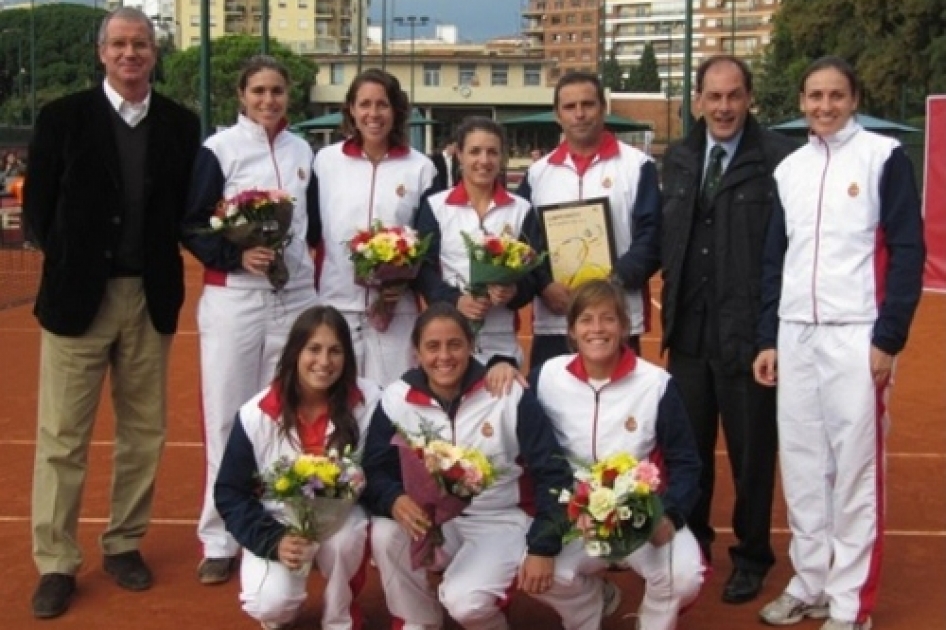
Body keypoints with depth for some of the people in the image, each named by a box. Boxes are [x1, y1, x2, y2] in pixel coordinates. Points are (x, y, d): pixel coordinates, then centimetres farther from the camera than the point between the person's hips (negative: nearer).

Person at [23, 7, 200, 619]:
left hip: (151, 298, 3)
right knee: (63, 436, 1)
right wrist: (70, 261, -1)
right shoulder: (63, 117, -2)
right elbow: (37, 204, 1)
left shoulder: (181, 124, 4)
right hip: (78, 296, -2)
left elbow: (186, 207, 10)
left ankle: (125, 544, 25)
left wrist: (159, 260, -2)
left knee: (144, 431, 10)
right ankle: (57, 564, 10)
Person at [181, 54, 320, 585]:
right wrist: (237, 255, -19)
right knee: (227, 417, 0)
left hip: (295, 298, 4)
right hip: (233, 298, -3)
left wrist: (315, 273, 9)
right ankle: (220, 540, 9)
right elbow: (191, 226, -5)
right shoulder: (218, 149, -3)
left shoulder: (303, 152, 9)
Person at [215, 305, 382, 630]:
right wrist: (272, 541, -22)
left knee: (343, 539, -35)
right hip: (278, 525, -1)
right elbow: (229, 493, -7)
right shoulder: (256, 415, -15)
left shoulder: (368, 401, -15)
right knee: (269, 603, -27)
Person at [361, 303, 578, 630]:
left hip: (499, 520, -3)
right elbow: (373, 473, -6)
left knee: (465, 602, -29)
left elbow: (552, 472, -8)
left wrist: (543, 547, -15)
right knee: (385, 533, -28)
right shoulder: (396, 398, -5)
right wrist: (394, 500, -30)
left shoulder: (510, 395, -11)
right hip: (431, 519, 3)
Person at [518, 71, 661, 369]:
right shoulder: (538, 173, 11)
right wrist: (544, 284, -9)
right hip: (552, 323, 3)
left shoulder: (637, 166, 2)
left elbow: (651, 236, -3)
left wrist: (616, 280, -17)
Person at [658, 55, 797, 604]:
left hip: (749, 330, -5)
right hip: (689, 329, 5)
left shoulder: (779, 158, -11)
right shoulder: (678, 158, 9)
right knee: (688, 446, 17)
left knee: (751, 451, 9)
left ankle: (752, 557, 27)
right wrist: (672, 301, 6)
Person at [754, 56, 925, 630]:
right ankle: (811, 583, 21)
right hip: (796, 336, 5)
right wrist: (768, 338, 10)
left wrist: (889, 338, -12)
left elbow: (908, 252, -6)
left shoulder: (885, 156, -2)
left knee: (855, 467, -2)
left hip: (857, 336, -5)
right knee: (801, 465, 8)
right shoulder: (789, 168, 13)